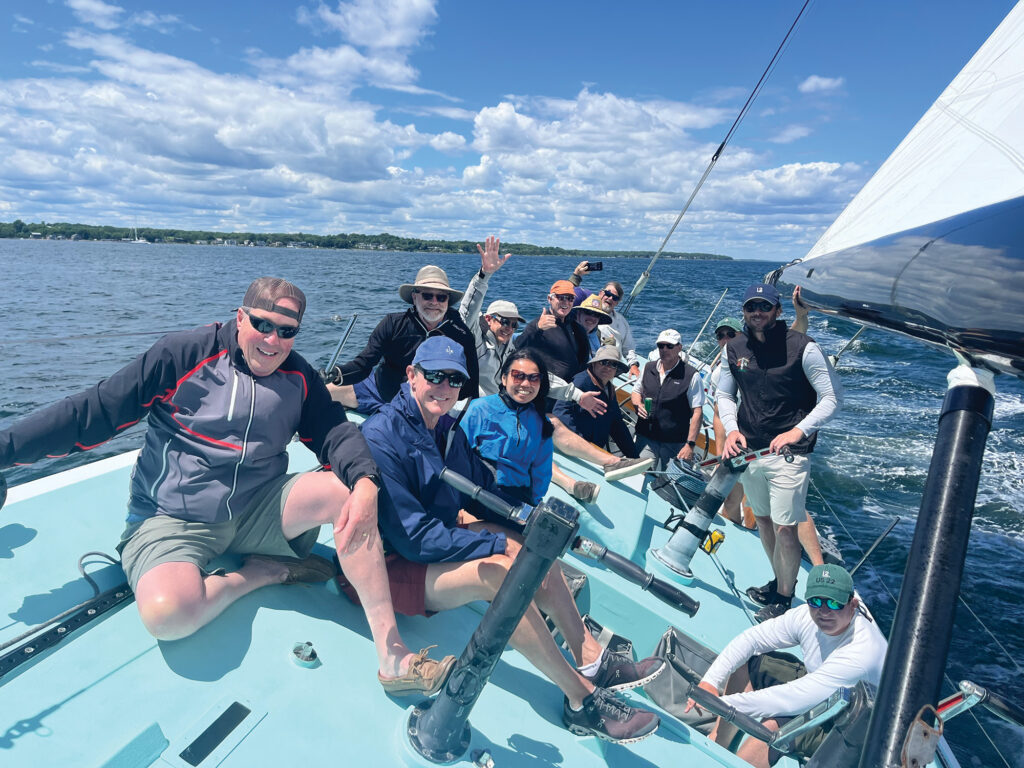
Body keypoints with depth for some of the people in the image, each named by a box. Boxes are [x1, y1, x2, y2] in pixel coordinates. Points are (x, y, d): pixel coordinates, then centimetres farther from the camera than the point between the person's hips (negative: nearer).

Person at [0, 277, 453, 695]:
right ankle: (262, 572, -2)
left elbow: (336, 431, -9)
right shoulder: (183, 355, -9)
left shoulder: (298, 378, 1)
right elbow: (91, 413, -5)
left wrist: (365, 482, -30)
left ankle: (390, 653, -22)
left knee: (348, 489, -24)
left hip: (258, 508, 3)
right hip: (172, 518, -2)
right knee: (167, 613, -34)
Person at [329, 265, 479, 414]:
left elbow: (471, 389, -5)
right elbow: (363, 363, -16)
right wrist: (337, 374, -36)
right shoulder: (393, 324, -10)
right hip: (376, 390, 2)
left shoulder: (461, 335, -13)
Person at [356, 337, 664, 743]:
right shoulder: (381, 436, -22)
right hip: (394, 566, -9)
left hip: (440, 539, 9)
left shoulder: (449, 430, 4)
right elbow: (414, 537, -26)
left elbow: (486, 492, 12)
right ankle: (582, 702, -16)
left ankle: (591, 660, 5)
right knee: (500, 572, -29)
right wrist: (498, 544, -24)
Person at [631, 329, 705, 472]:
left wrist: (690, 444, -14)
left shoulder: (691, 375, -7)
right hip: (645, 438, 4)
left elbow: (697, 412, -8)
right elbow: (636, 391, 22)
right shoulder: (648, 368, 7)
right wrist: (638, 405, -2)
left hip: (675, 444, -3)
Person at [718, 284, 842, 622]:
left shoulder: (802, 347, -12)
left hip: (788, 453, -5)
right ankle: (779, 582, 39)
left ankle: (784, 598, 19)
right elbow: (725, 394, 11)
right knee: (762, 519, 18)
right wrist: (732, 429, -7)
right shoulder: (734, 348, 2)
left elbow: (832, 397, -10)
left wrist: (798, 431, -22)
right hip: (749, 450, 5)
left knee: (785, 528, -2)